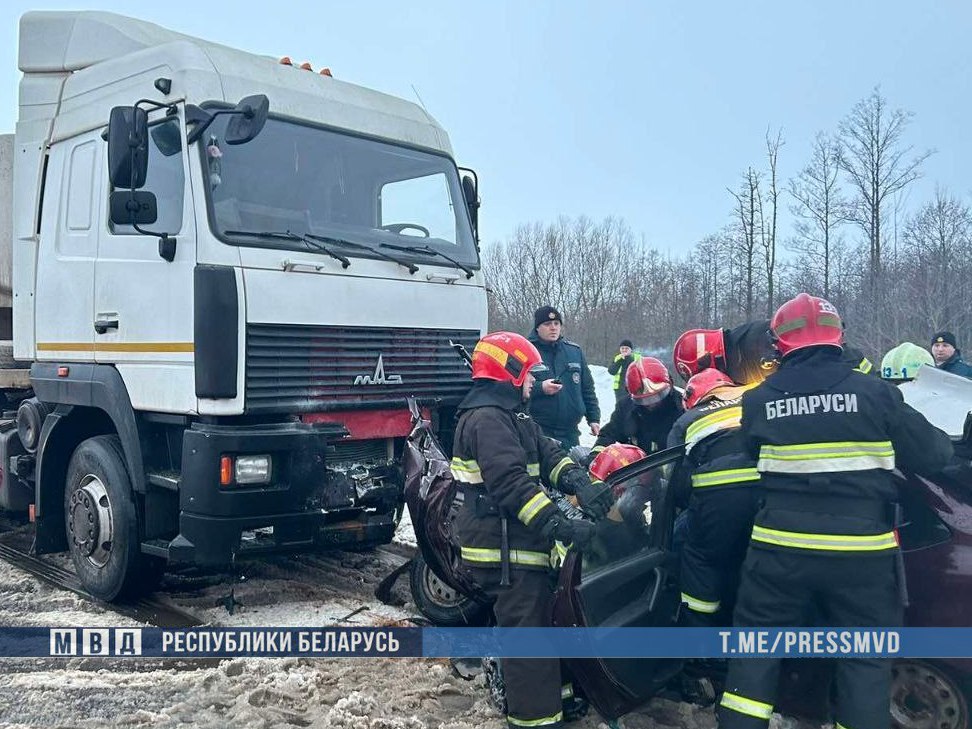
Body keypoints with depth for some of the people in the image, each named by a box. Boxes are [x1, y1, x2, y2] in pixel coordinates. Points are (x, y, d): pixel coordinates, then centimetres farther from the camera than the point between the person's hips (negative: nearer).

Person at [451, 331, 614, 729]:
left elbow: (547, 454, 5)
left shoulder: (509, 415, 16)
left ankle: (522, 695, 36)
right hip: (505, 546, -11)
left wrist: (580, 483, -13)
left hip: (512, 538, 11)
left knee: (522, 624, 22)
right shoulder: (487, 419, -19)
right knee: (529, 629, -7)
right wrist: (559, 524, -33)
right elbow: (512, 482, -29)